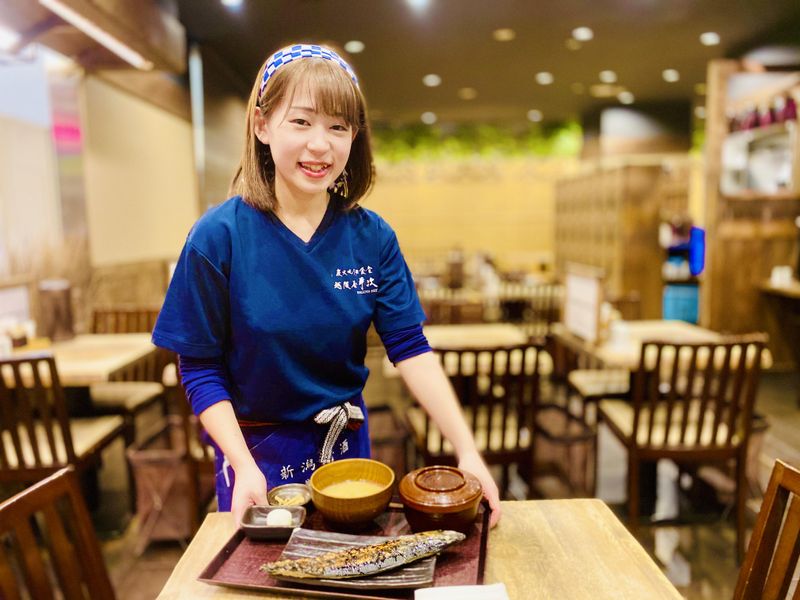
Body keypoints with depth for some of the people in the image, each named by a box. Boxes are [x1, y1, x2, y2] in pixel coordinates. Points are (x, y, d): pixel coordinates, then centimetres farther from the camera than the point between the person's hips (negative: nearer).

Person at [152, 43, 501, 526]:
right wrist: (243, 466, -21)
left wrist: (468, 451, -20)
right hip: (259, 450, -2)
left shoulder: (372, 237, -9)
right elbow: (201, 369, -12)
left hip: (349, 444, 3)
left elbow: (411, 349, -13)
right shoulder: (219, 237, -17)